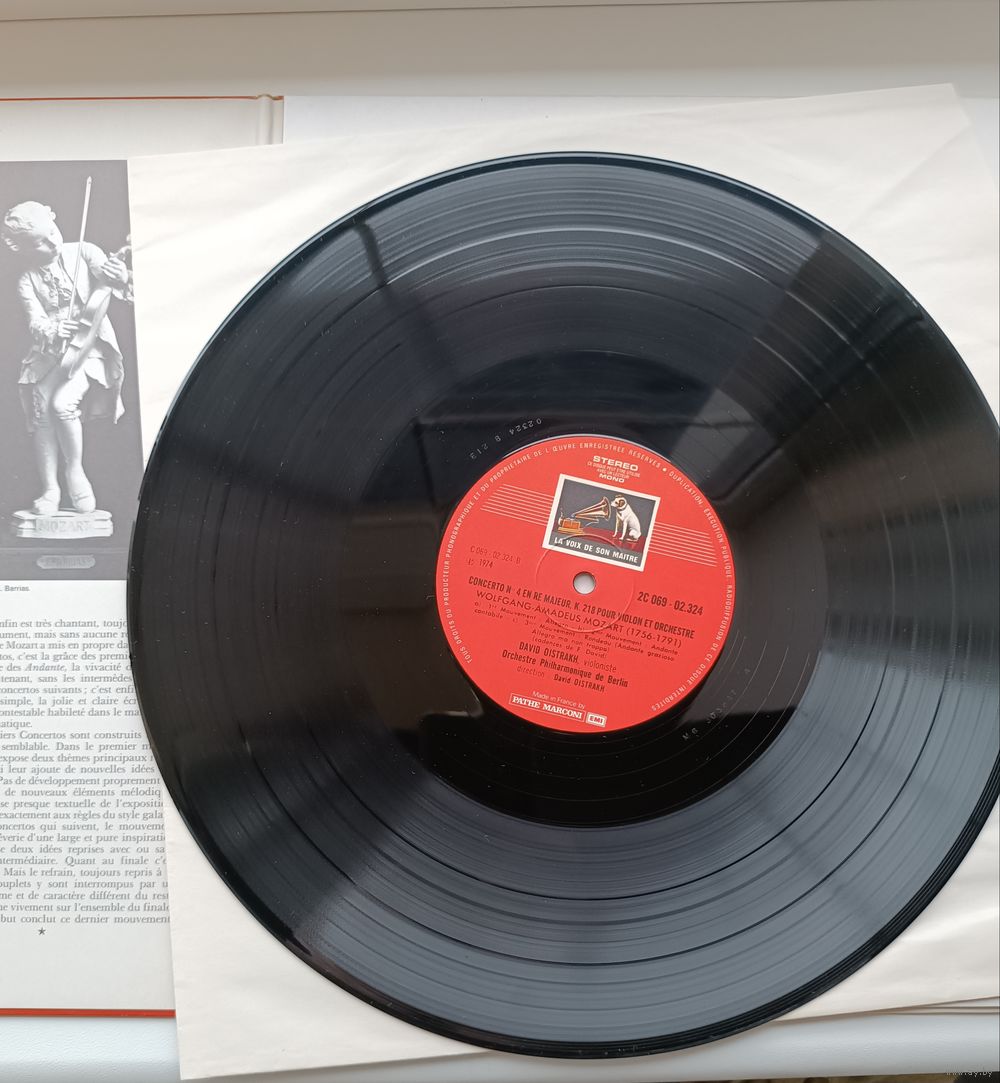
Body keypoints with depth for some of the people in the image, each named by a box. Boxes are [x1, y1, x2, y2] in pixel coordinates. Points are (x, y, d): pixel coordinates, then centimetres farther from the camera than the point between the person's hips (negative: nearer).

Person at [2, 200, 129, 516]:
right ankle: (50, 489, -3)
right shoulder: (27, 281, 1)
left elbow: (108, 272, -17)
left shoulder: (83, 253, -3)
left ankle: (75, 470, -2)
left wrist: (117, 274, -42)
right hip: (49, 354, 3)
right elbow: (36, 322, -9)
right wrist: (52, 330, -33)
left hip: (90, 346, -3)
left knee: (63, 403, -24)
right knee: (41, 411, -13)